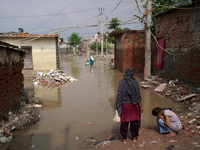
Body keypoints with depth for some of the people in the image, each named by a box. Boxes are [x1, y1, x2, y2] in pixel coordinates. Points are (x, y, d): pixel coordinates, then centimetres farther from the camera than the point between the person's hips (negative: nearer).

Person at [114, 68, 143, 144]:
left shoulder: (121, 82, -9)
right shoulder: (135, 83, -12)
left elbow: (119, 95, -9)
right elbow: (138, 95, -12)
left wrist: (118, 106, 0)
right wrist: (141, 106, -4)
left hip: (124, 104, 1)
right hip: (134, 104, -1)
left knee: (124, 121, 13)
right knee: (135, 121, 16)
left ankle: (124, 138, 22)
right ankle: (134, 137, 27)